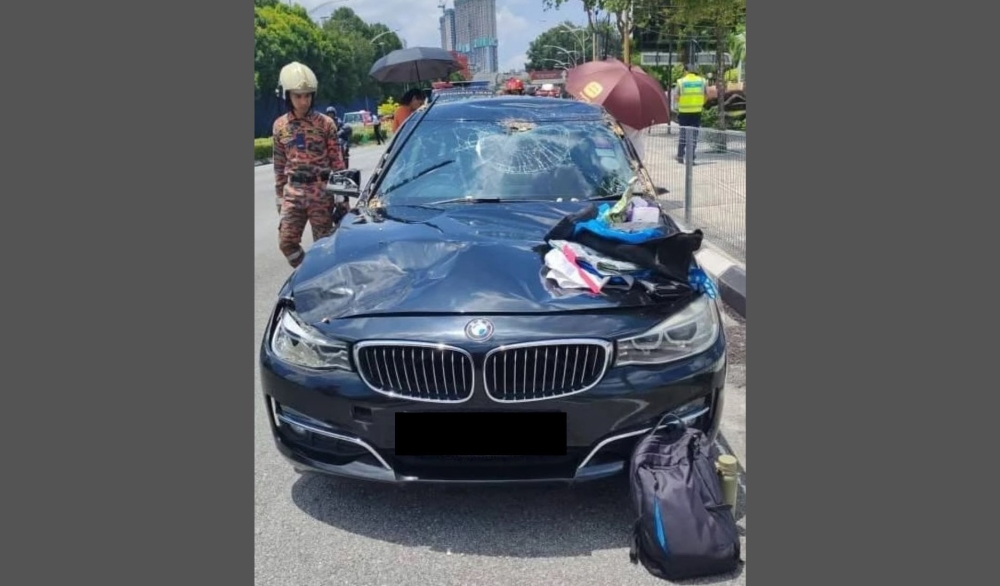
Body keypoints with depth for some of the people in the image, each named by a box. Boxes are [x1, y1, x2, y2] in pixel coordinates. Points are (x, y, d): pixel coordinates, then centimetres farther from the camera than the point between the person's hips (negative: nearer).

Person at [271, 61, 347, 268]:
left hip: (321, 191, -3)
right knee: (286, 242, 2)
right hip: (293, 192, 3)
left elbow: (337, 161, -2)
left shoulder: (325, 123, -4)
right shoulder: (280, 126, 6)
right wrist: (279, 196, 12)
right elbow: (279, 165, 11)